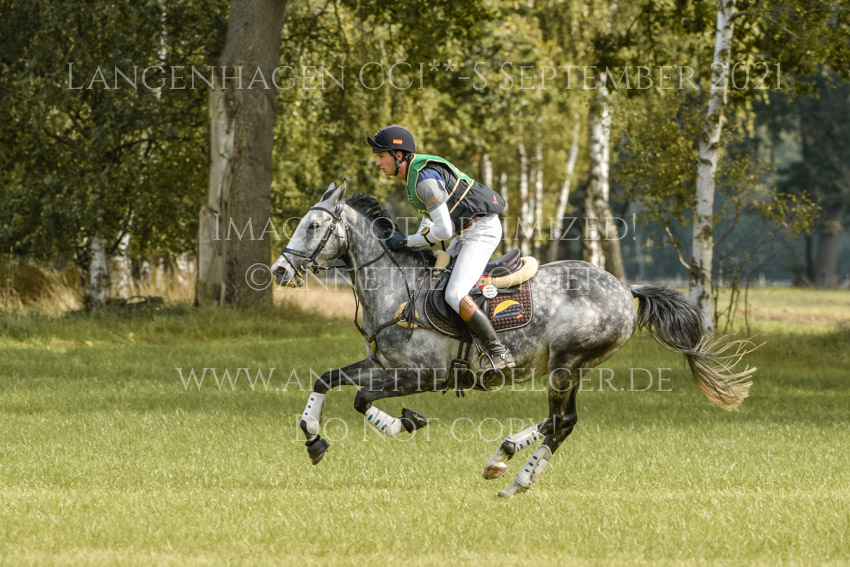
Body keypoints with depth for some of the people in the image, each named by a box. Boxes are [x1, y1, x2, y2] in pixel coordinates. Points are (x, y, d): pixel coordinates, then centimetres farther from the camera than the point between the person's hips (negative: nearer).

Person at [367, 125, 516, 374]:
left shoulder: (425, 179, -23)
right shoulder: (413, 172, 10)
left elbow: (444, 230, -24)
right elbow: (431, 215, 23)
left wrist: (408, 241, -13)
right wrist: (415, 248, 12)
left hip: (482, 229, -11)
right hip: (468, 232, 11)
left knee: (455, 295, -21)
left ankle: (498, 353, -19)